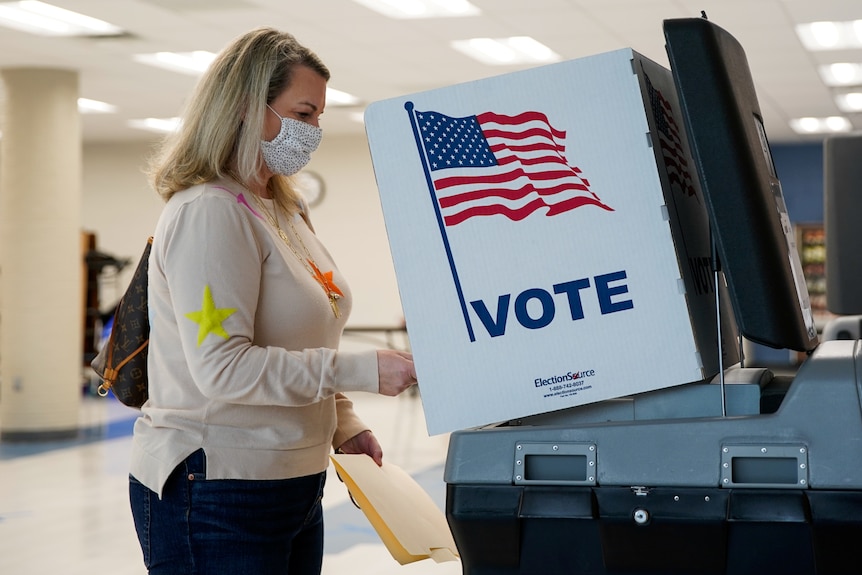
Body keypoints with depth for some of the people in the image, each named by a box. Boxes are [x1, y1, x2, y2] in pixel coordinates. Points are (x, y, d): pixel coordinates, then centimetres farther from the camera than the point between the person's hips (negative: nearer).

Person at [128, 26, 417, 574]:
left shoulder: (285, 212, 14)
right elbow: (222, 367, -24)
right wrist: (364, 370, -23)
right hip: (217, 493, -9)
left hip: (292, 484, 9)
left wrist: (344, 425, 8)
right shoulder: (208, 212, -15)